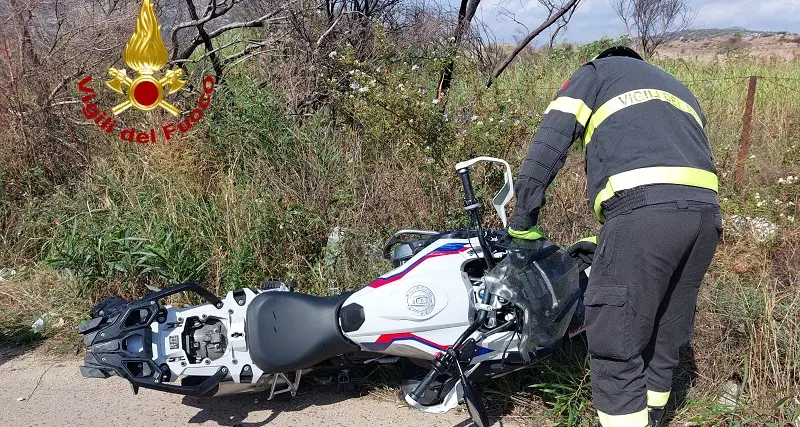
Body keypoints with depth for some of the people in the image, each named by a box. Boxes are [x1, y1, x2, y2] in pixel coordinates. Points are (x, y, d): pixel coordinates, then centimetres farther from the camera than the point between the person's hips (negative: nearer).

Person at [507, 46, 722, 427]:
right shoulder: (680, 92, 39)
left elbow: (549, 142, 9)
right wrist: (608, 241, 35)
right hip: (705, 211, 7)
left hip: (644, 208, -7)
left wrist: (523, 220, 15)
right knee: (664, 340, 18)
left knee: (618, 346, -2)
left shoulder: (598, 72, 22)